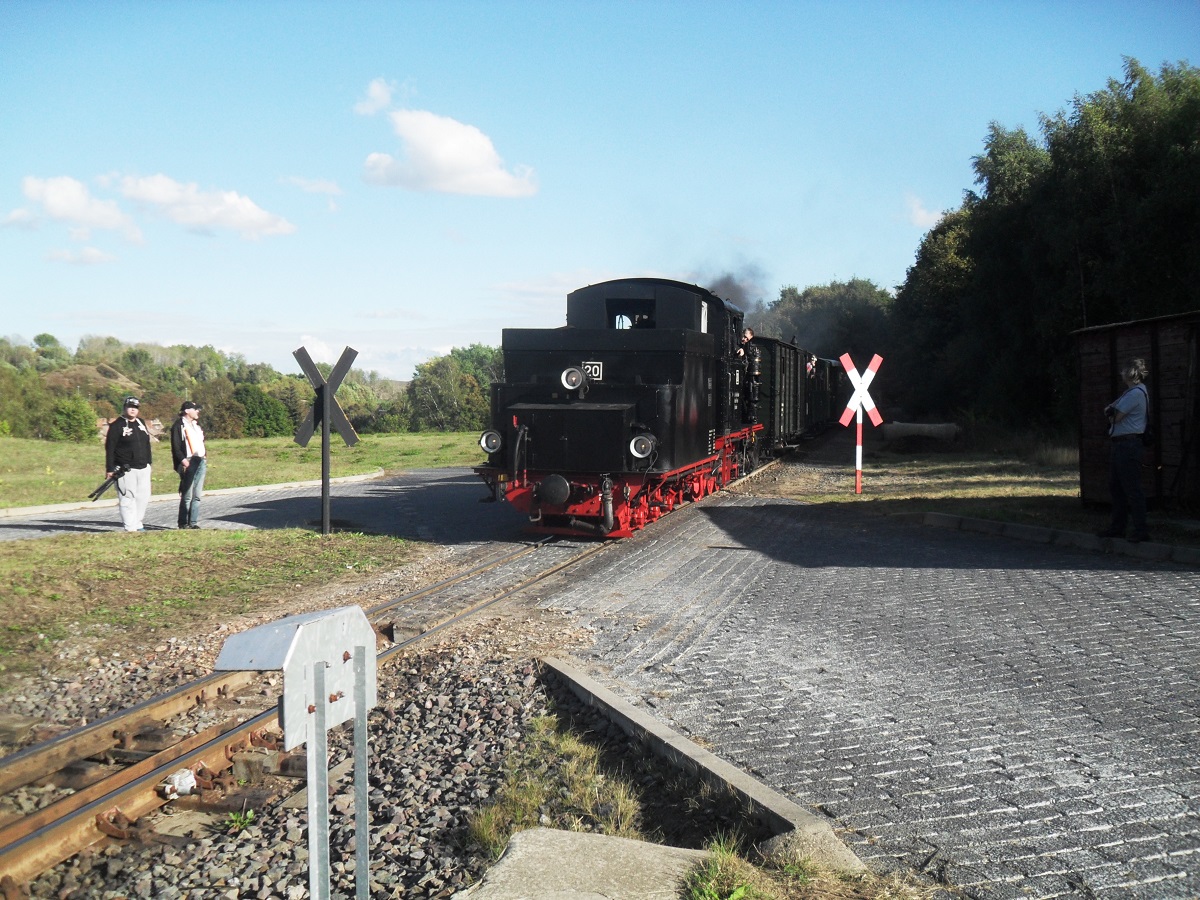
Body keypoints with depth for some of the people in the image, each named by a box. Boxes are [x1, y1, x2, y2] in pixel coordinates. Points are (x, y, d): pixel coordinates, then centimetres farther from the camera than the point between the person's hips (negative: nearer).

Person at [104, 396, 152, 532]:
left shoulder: (141, 423, 14)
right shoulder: (117, 425, -6)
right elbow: (109, 448, -9)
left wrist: (148, 462, 19)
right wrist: (109, 469, -12)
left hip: (143, 468, 7)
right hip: (125, 470, -7)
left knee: (143, 497, 8)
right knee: (128, 498, -6)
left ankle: (137, 524, 19)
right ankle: (130, 527, -3)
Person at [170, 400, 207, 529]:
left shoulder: (196, 424, 22)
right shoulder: (179, 425, -4)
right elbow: (175, 446, -11)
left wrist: (205, 456, 15)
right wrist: (182, 460, -20)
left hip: (200, 462, 8)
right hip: (188, 463, -8)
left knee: (197, 495, 5)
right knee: (187, 496, -6)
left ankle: (194, 523, 9)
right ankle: (183, 523, 2)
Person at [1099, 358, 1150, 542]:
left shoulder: (1136, 393, -15)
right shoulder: (1130, 392, 18)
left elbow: (1114, 417, -15)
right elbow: (1110, 411, 17)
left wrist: (1111, 411, 5)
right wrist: (1111, 410, -4)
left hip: (1128, 445, -11)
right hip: (1118, 444, 11)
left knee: (1132, 489, -9)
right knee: (1116, 488, 15)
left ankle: (1140, 531, -6)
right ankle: (1117, 527, 22)